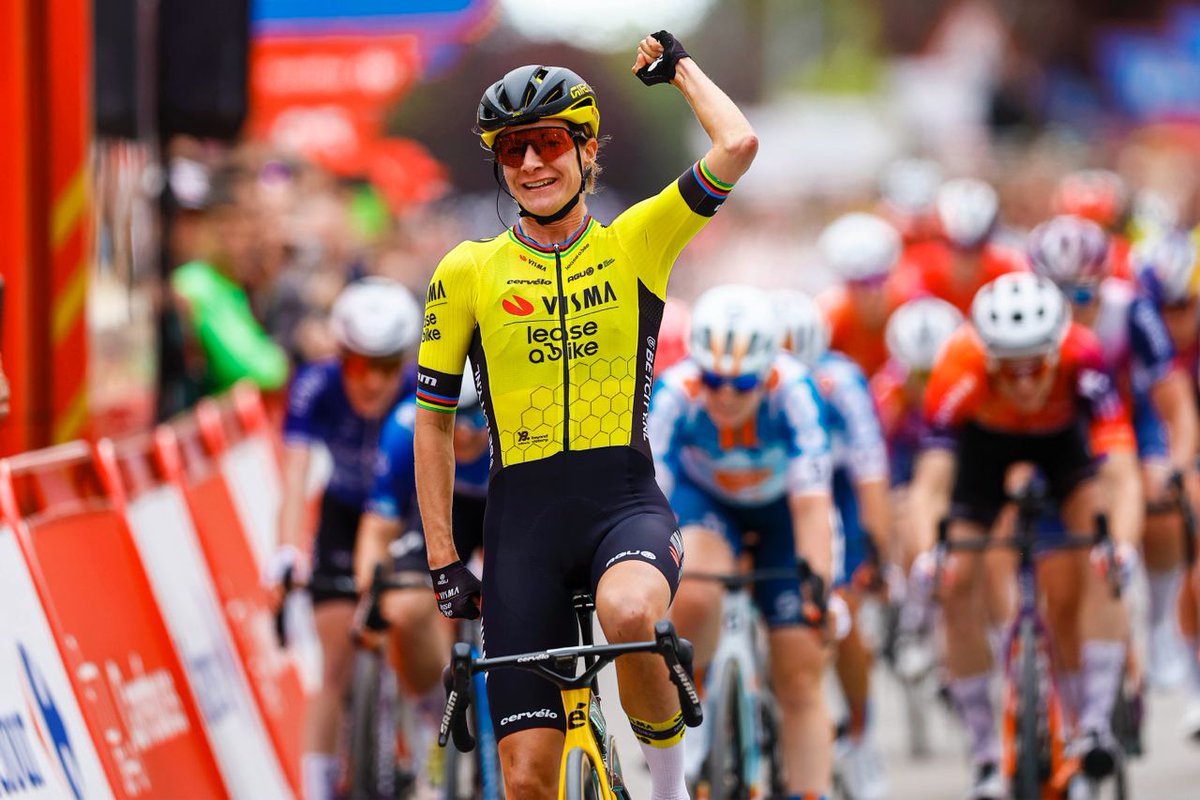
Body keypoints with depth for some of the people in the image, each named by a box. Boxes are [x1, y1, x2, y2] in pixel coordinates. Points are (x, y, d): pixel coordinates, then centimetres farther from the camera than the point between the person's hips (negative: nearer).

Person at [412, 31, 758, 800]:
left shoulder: (635, 244, 4)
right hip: (523, 514, 1)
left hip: (626, 500, -1)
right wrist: (443, 560, 4)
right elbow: (433, 421, 10)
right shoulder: (467, 273, 5)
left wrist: (679, 66, 7)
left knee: (628, 613, -38)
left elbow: (738, 146, -9)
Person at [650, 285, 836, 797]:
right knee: (693, 599, -33)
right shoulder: (674, 395, -33)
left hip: (782, 509, 0)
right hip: (704, 497, 0)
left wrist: (818, 588, -48)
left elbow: (811, 504, -38)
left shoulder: (792, 392, -35)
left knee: (800, 679, -3)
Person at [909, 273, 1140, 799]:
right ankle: (986, 757, -1)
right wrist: (926, 553, -61)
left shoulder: (1082, 360, -39)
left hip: (1063, 440, 0)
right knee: (955, 584, -13)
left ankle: (1095, 721, -19)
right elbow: (931, 482, -42)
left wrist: (1123, 546, -63)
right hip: (985, 443, 0)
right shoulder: (959, 370, -38)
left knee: (1100, 563, -25)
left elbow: (1122, 474, -45)